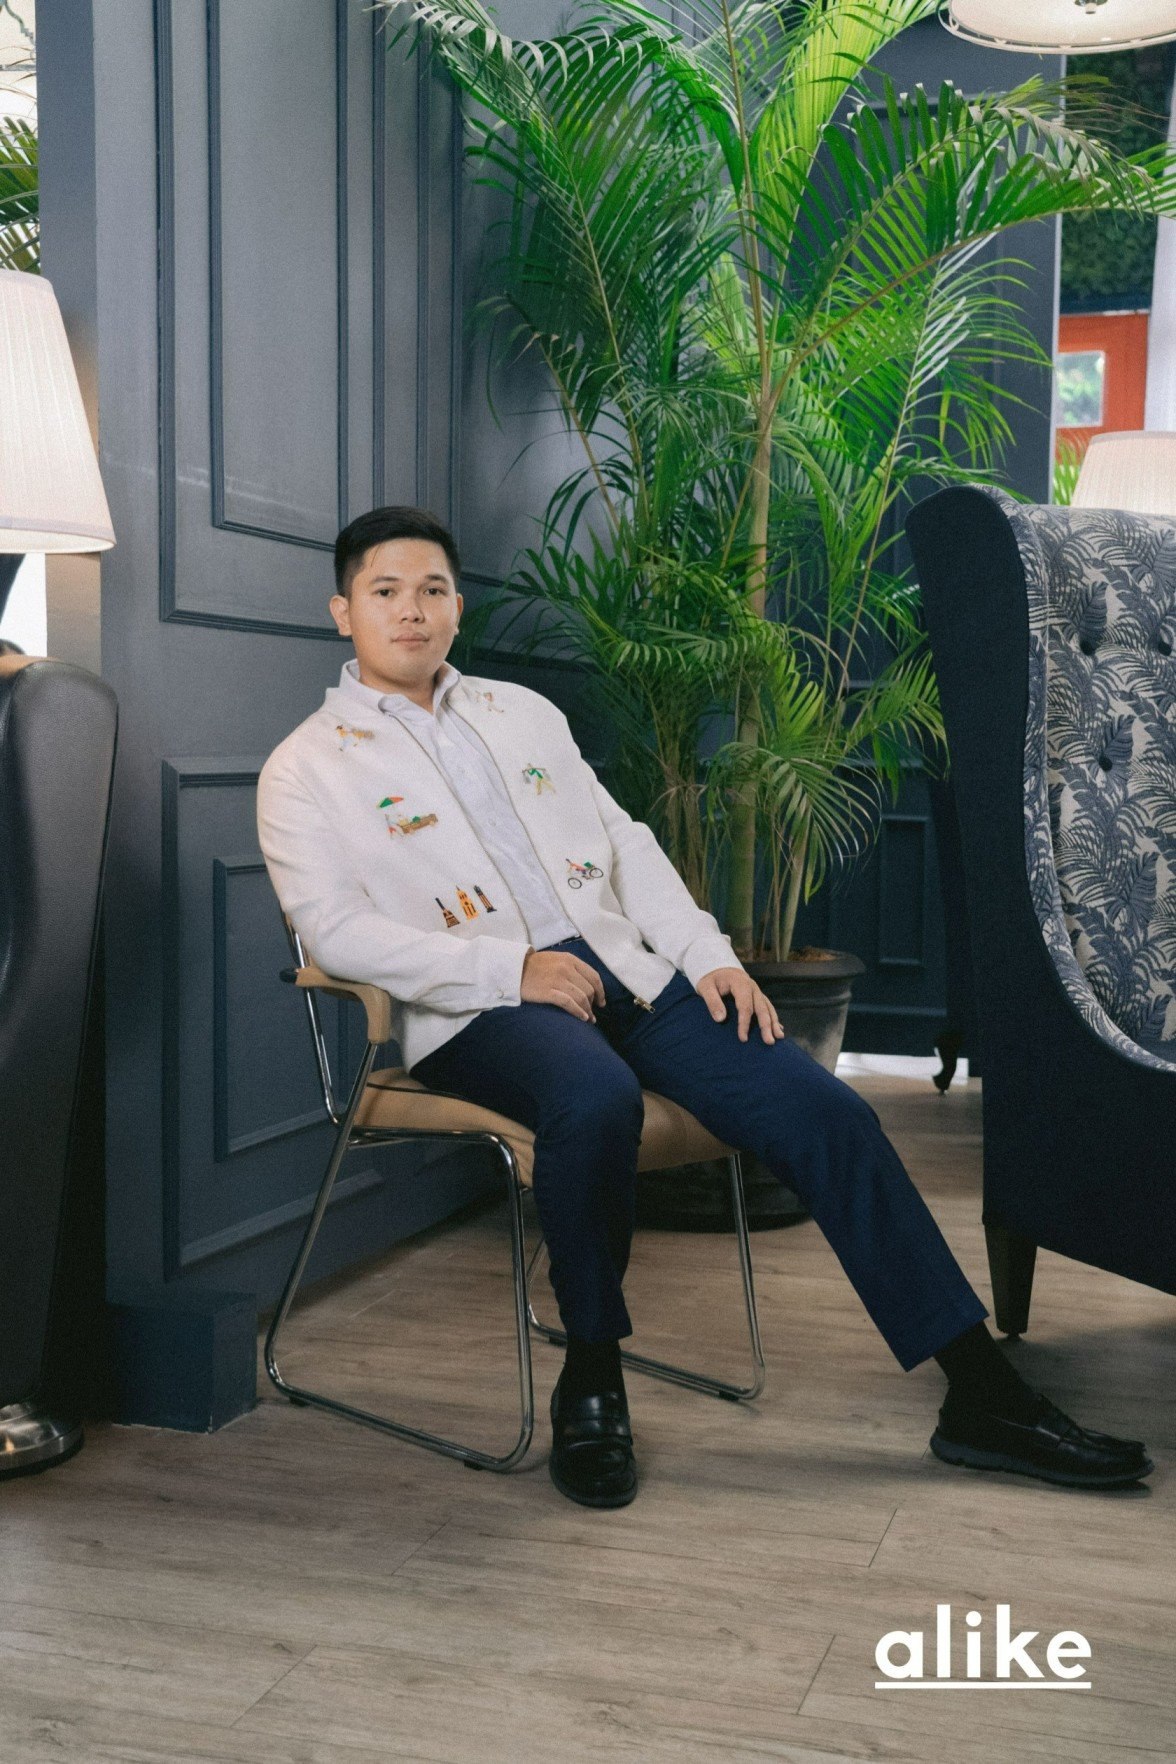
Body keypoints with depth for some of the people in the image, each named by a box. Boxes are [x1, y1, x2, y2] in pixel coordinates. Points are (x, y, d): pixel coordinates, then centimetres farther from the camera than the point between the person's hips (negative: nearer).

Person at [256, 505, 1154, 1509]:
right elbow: (335, 929, -9)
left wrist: (710, 955, 2)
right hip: (476, 1012, -5)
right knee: (596, 1097, -39)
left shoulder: (523, 712, 21)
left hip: (624, 968, 5)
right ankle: (591, 1379, -16)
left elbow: (625, 844, 18)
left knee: (824, 1110, -12)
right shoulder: (306, 770, 5)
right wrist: (511, 967, -17)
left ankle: (982, 1396, -6)